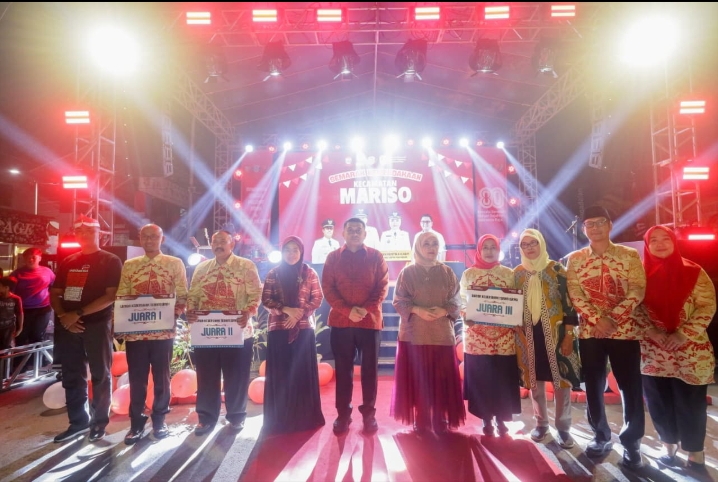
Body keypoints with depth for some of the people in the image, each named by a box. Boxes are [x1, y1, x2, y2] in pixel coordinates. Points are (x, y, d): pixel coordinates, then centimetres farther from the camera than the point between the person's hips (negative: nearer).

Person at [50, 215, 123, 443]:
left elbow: (111, 296, -12)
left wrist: (78, 313, -17)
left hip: (97, 325, -5)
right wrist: (63, 316, -6)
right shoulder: (68, 262, 14)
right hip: (68, 326, 5)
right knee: (71, 377, 12)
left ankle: (99, 422, 17)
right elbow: (54, 293, 13)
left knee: (100, 376, 4)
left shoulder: (111, 261, -3)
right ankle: (78, 421, 26)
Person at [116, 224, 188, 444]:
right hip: (135, 331, 2)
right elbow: (121, 298, 8)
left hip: (163, 330, -2)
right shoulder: (129, 265, 10)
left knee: (161, 377, 9)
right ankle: (136, 424, 24)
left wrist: (177, 309, -19)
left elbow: (182, 296, 0)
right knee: (136, 378, 9)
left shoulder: (175, 264, 2)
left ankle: (159, 420, 26)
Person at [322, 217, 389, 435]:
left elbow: (382, 286, 0)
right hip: (340, 322, 1)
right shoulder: (333, 257, 6)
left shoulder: (376, 257, 5)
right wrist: (347, 310, -13)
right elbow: (327, 288, 0)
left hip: (370, 321, 0)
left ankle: (369, 413, 21)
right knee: (343, 369, 8)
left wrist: (365, 309, -14)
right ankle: (343, 414, 20)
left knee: (370, 369, 7)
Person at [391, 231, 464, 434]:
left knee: (441, 377, 5)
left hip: (442, 332, 2)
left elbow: (456, 301, 5)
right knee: (418, 377, 4)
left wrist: (444, 311, -13)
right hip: (414, 332, -1)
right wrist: (417, 310, -16)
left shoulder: (447, 272, 6)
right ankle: (420, 419, 17)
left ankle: (440, 419, 19)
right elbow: (399, 301, -1)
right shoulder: (408, 272, 0)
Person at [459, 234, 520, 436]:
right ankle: (487, 419, 19)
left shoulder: (509, 273, 8)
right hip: (477, 334, -1)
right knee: (481, 377, 3)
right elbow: (462, 301, 4)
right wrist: (465, 316, -15)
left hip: (504, 335, 1)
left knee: (503, 377, 5)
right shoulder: (468, 274, 6)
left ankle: (501, 418, 22)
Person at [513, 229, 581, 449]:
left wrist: (569, 334, -10)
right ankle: (541, 423, 27)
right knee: (534, 379, 10)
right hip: (528, 334, 3)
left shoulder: (556, 269, -3)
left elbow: (568, 302, -5)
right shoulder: (517, 272, 5)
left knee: (561, 378, 3)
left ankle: (563, 426, 20)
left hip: (555, 332, -2)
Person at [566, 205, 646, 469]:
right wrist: (597, 319, -15)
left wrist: (613, 318, -16)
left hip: (625, 330, -1)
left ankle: (631, 442, 23)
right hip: (589, 331, 1)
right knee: (593, 386, 10)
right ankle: (601, 436, 28)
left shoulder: (630, 255, 1)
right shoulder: (575, 259, 4)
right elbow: (575, 294, -3)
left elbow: (637, 291, -7)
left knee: (631, 387, 5)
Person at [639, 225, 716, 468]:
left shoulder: (694, 272, -1)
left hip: (690, 351, -1)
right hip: (652, 352, 1)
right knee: (659, 402, 10)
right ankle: (669, 444, 30)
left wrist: (684, 334, -14)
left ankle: (695, 451, 25)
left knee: (690, 403, 6)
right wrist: (649, 331, -12)